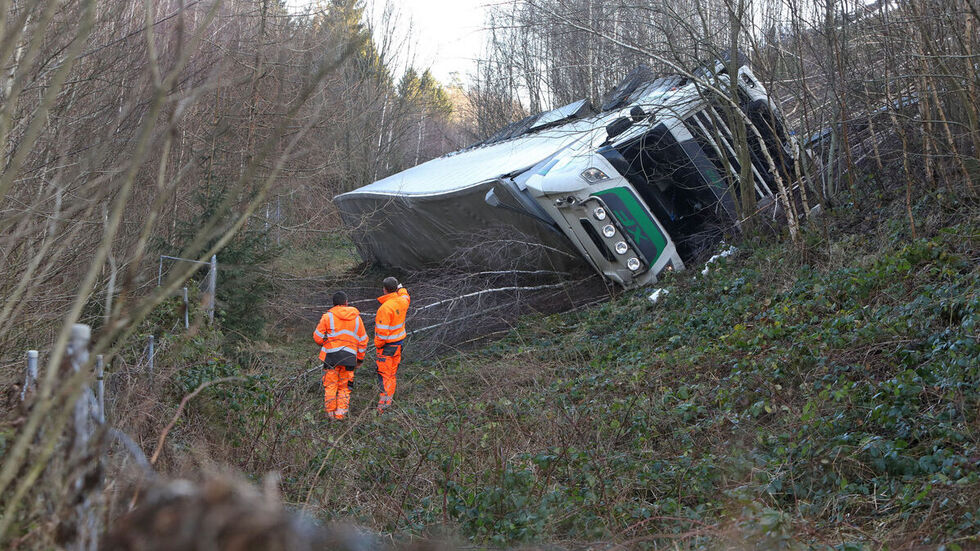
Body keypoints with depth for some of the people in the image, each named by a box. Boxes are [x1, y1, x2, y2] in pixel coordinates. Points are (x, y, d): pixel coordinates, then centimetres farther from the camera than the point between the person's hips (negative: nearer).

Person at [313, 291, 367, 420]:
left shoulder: (328, 316, -2)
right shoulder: (356, 318, 8)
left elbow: (317, 337, -1)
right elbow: (362, 340, 12)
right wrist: (360, 359, 21)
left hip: (331, 356, -2)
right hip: (349, 357, 2)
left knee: (330, 385, 7)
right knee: (344, 387, 11)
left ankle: (330, 413, 9)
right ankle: (341, 413, 6)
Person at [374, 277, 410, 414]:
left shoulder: (385, 308, -24)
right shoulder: (402, 301, -1)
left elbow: (382, 331, -23)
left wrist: (378, 345, -9)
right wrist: (401, 288, 45)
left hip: (387, 345, -8)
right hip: (399, 342, 8)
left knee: (384, 375, -5)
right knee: (392, 373, 17)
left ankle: (383, 407, -5)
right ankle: (389, 398, 27)